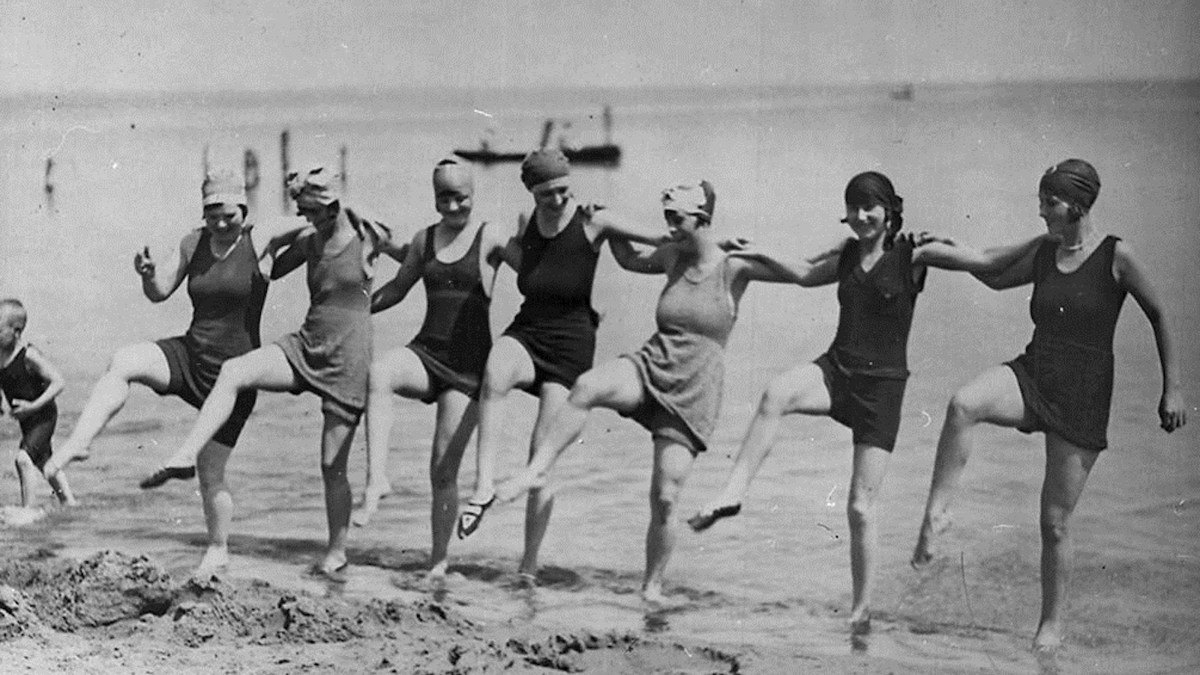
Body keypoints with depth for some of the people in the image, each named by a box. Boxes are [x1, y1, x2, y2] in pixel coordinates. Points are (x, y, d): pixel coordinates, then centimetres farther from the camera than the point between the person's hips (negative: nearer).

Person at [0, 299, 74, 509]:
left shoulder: (29, 356, -26)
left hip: (42, 415, -9)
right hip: (26, 419, 9)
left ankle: (29, 506, -19)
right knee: (42, 460, 22)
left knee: (24, 458, -23)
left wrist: (33, 406, -29)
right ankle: (68, 501, 38)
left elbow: (58, 382, -25)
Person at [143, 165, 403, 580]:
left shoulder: (368, 235, -5)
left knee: (333, 465, 0)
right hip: (306, 345, 4)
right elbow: (270, 270, 24)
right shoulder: (308, 241, 7)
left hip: (348, 357, -4)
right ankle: (185, 458, -28)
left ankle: (336, 554, 15)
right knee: (233, 372, -23)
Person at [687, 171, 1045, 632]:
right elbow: (803, 275, 31)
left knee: (860, 506, -3)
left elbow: (988, 261, -7)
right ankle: (733, 492, -32)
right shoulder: (847, 257, 11)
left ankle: (862, 606, 14)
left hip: (882, 386, -4)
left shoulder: (915, 255, -4)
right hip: (836, 369, 4)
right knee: (776, 393, -33)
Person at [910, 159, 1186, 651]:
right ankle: (936, 513, -22)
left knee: (1055, 520, 1)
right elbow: (996, 276, 23)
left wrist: (1172, 388, -1)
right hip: (1031, 376, 4)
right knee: (963, 404, -31)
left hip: (1082, 396, -3)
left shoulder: (1116, 257, -7)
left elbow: (1159, 316, 0)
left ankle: (1053, 622, 20)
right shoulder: (1045, 254, 6)